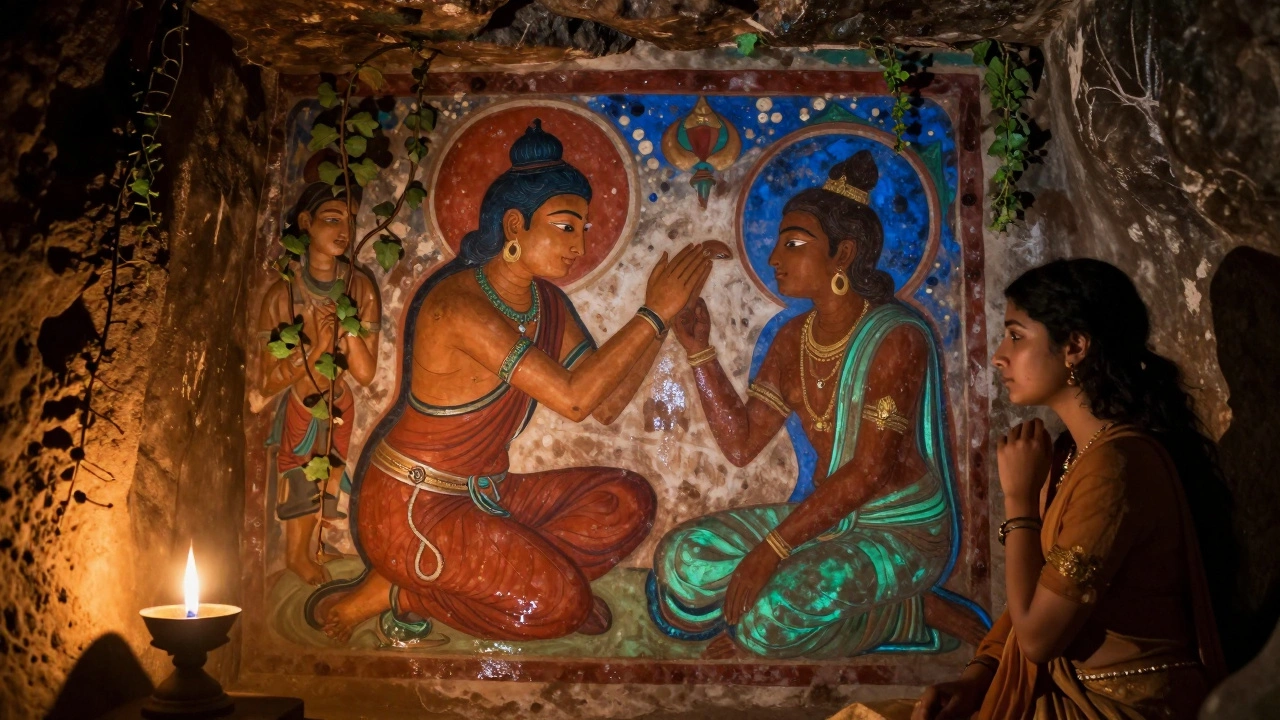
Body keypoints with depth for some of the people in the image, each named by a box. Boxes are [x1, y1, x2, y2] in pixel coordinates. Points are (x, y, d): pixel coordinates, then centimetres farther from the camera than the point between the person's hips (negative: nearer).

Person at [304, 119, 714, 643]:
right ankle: (390, 593, -1)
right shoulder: (459, 306, -25)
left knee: (627, 502, -1)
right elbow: (573, 398, -32)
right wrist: (654, 314, -25)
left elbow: (607, 406, -1)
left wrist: (658, 319, -10)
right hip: (409, 508, -8)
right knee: (561, 601, -17)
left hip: (481, 496, 9)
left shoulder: (546, 302, 2)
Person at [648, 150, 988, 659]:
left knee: (774, 616, -28)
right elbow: (741, 444, 3)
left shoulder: (896, 338, -18)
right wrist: (699, 350, -4)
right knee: (683, 559, -10)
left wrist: (773, 547, -24)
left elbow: (870, 470, -23)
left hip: (902, 533, -6)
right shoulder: (794, 339, 5)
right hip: (829, 516, 7)